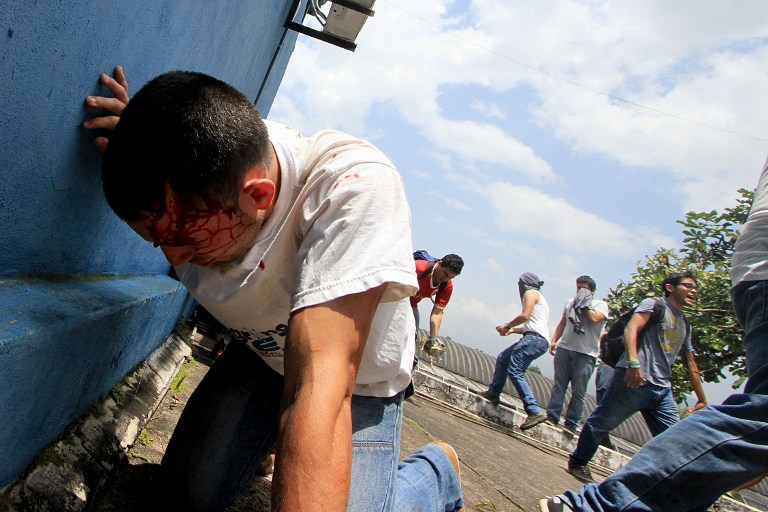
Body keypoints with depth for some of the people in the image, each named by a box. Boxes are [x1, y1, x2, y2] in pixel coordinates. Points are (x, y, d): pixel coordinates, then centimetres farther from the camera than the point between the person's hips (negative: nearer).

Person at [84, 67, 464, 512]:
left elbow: (320, 388, -46)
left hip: (356, 379, -4)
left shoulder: (356, 186, -40)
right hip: (262, 355, 5)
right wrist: (141, 135, -19)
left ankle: (437, 469, 16)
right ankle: (269, 433, 30)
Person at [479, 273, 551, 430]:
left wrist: (507, 326, 1)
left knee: (515, 372, -17)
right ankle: (493, 393, 26)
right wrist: (512, 330, 22)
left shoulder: (531, 293, 2)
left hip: (535, 339, -10)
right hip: (537, 339, 10)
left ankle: (535, 411, -22)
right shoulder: (539, 298, 30)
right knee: (503, 358, 18)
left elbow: (525, 315, -12)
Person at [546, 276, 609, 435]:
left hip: (586, 353, -4)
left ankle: (572, 423, 1)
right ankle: (552, 415, 6)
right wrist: (554, 340, 12)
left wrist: (586, 304, -5)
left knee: (578, 391, -2)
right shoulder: (570, 302, 18)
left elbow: (594, 318, -16)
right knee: (558, 385, 2)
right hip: (564, 348, 4)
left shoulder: (601, 304, 4)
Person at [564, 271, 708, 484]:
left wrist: (702, 400, 29)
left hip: (663, 389, 8)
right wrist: (633, 361, -29)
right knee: (602, 422, -1)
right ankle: (578, 463, 16)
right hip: (634, 379, -8)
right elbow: (631, 329, -14)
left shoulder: (685, 325, 26)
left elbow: (691, 367, 31)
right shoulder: (654, 304, 3)